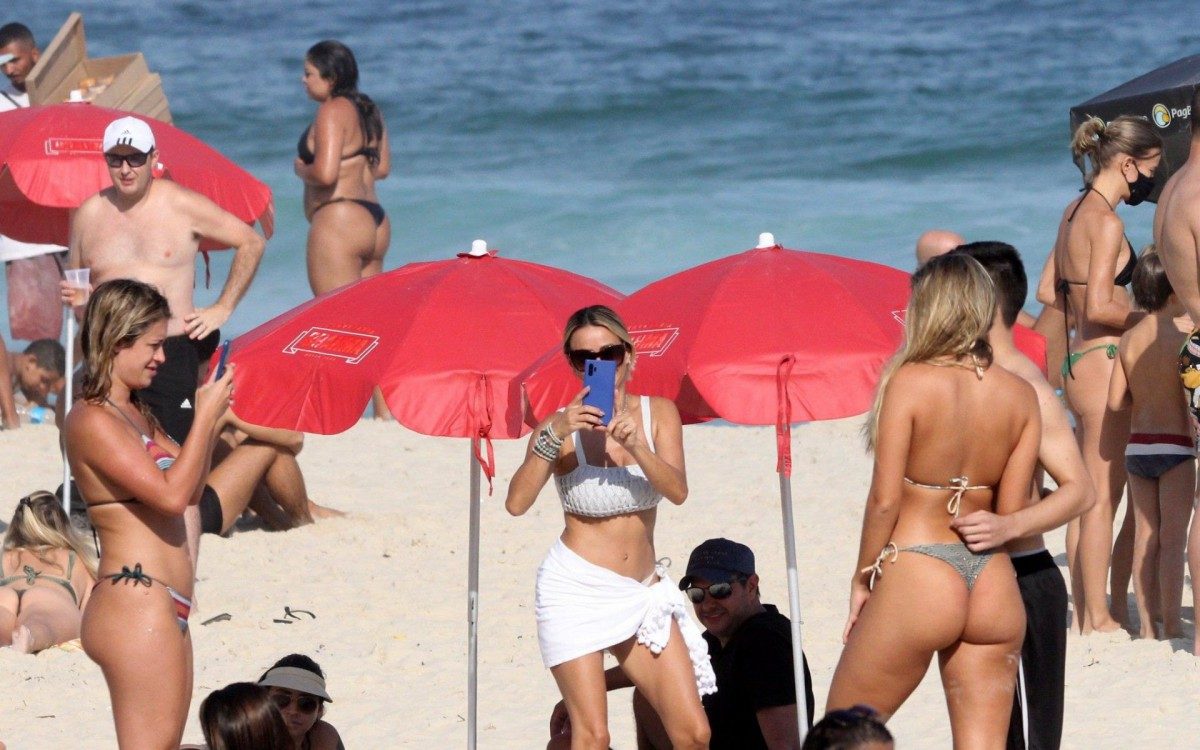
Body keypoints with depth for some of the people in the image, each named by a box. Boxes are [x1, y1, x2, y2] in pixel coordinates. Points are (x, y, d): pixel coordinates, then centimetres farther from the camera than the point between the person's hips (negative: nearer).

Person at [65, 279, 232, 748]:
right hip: (134, 602, -10)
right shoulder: (93, 420, -12)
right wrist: (205, 416, -11)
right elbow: (171, 495, -19)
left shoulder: (136, 414, 18)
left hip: (164, 609, 10)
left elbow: (190, 492, 22)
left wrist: (210, 417, 11)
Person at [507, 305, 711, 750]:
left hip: (642, 592, 4)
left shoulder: (657, 414, 4)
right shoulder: (562, 426, -4)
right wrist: (553, 437, -27)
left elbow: (677, 491, -12)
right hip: (577, 591, -4)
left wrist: (635, 445, -28)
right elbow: (516, 503, -18)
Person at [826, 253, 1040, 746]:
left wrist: (863, 577, 1)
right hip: (995, 585, 5)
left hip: (917, 578, -5)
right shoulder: (1021, 395, 3)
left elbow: (885, 499, -11)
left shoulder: (910, 382, -9)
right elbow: (1011, 512, 3)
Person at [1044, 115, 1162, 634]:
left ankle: (1084, 611, 15)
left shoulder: (1075, 212, 14)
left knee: (1086, 493, 12)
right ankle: (1101, 617, -3)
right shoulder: (1106, 221, -14)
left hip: (1076, 358, 10)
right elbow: (1099, 307, -21)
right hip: (1104, 358, -10)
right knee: (1104, 496, -5)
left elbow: (1053, 295, 20)